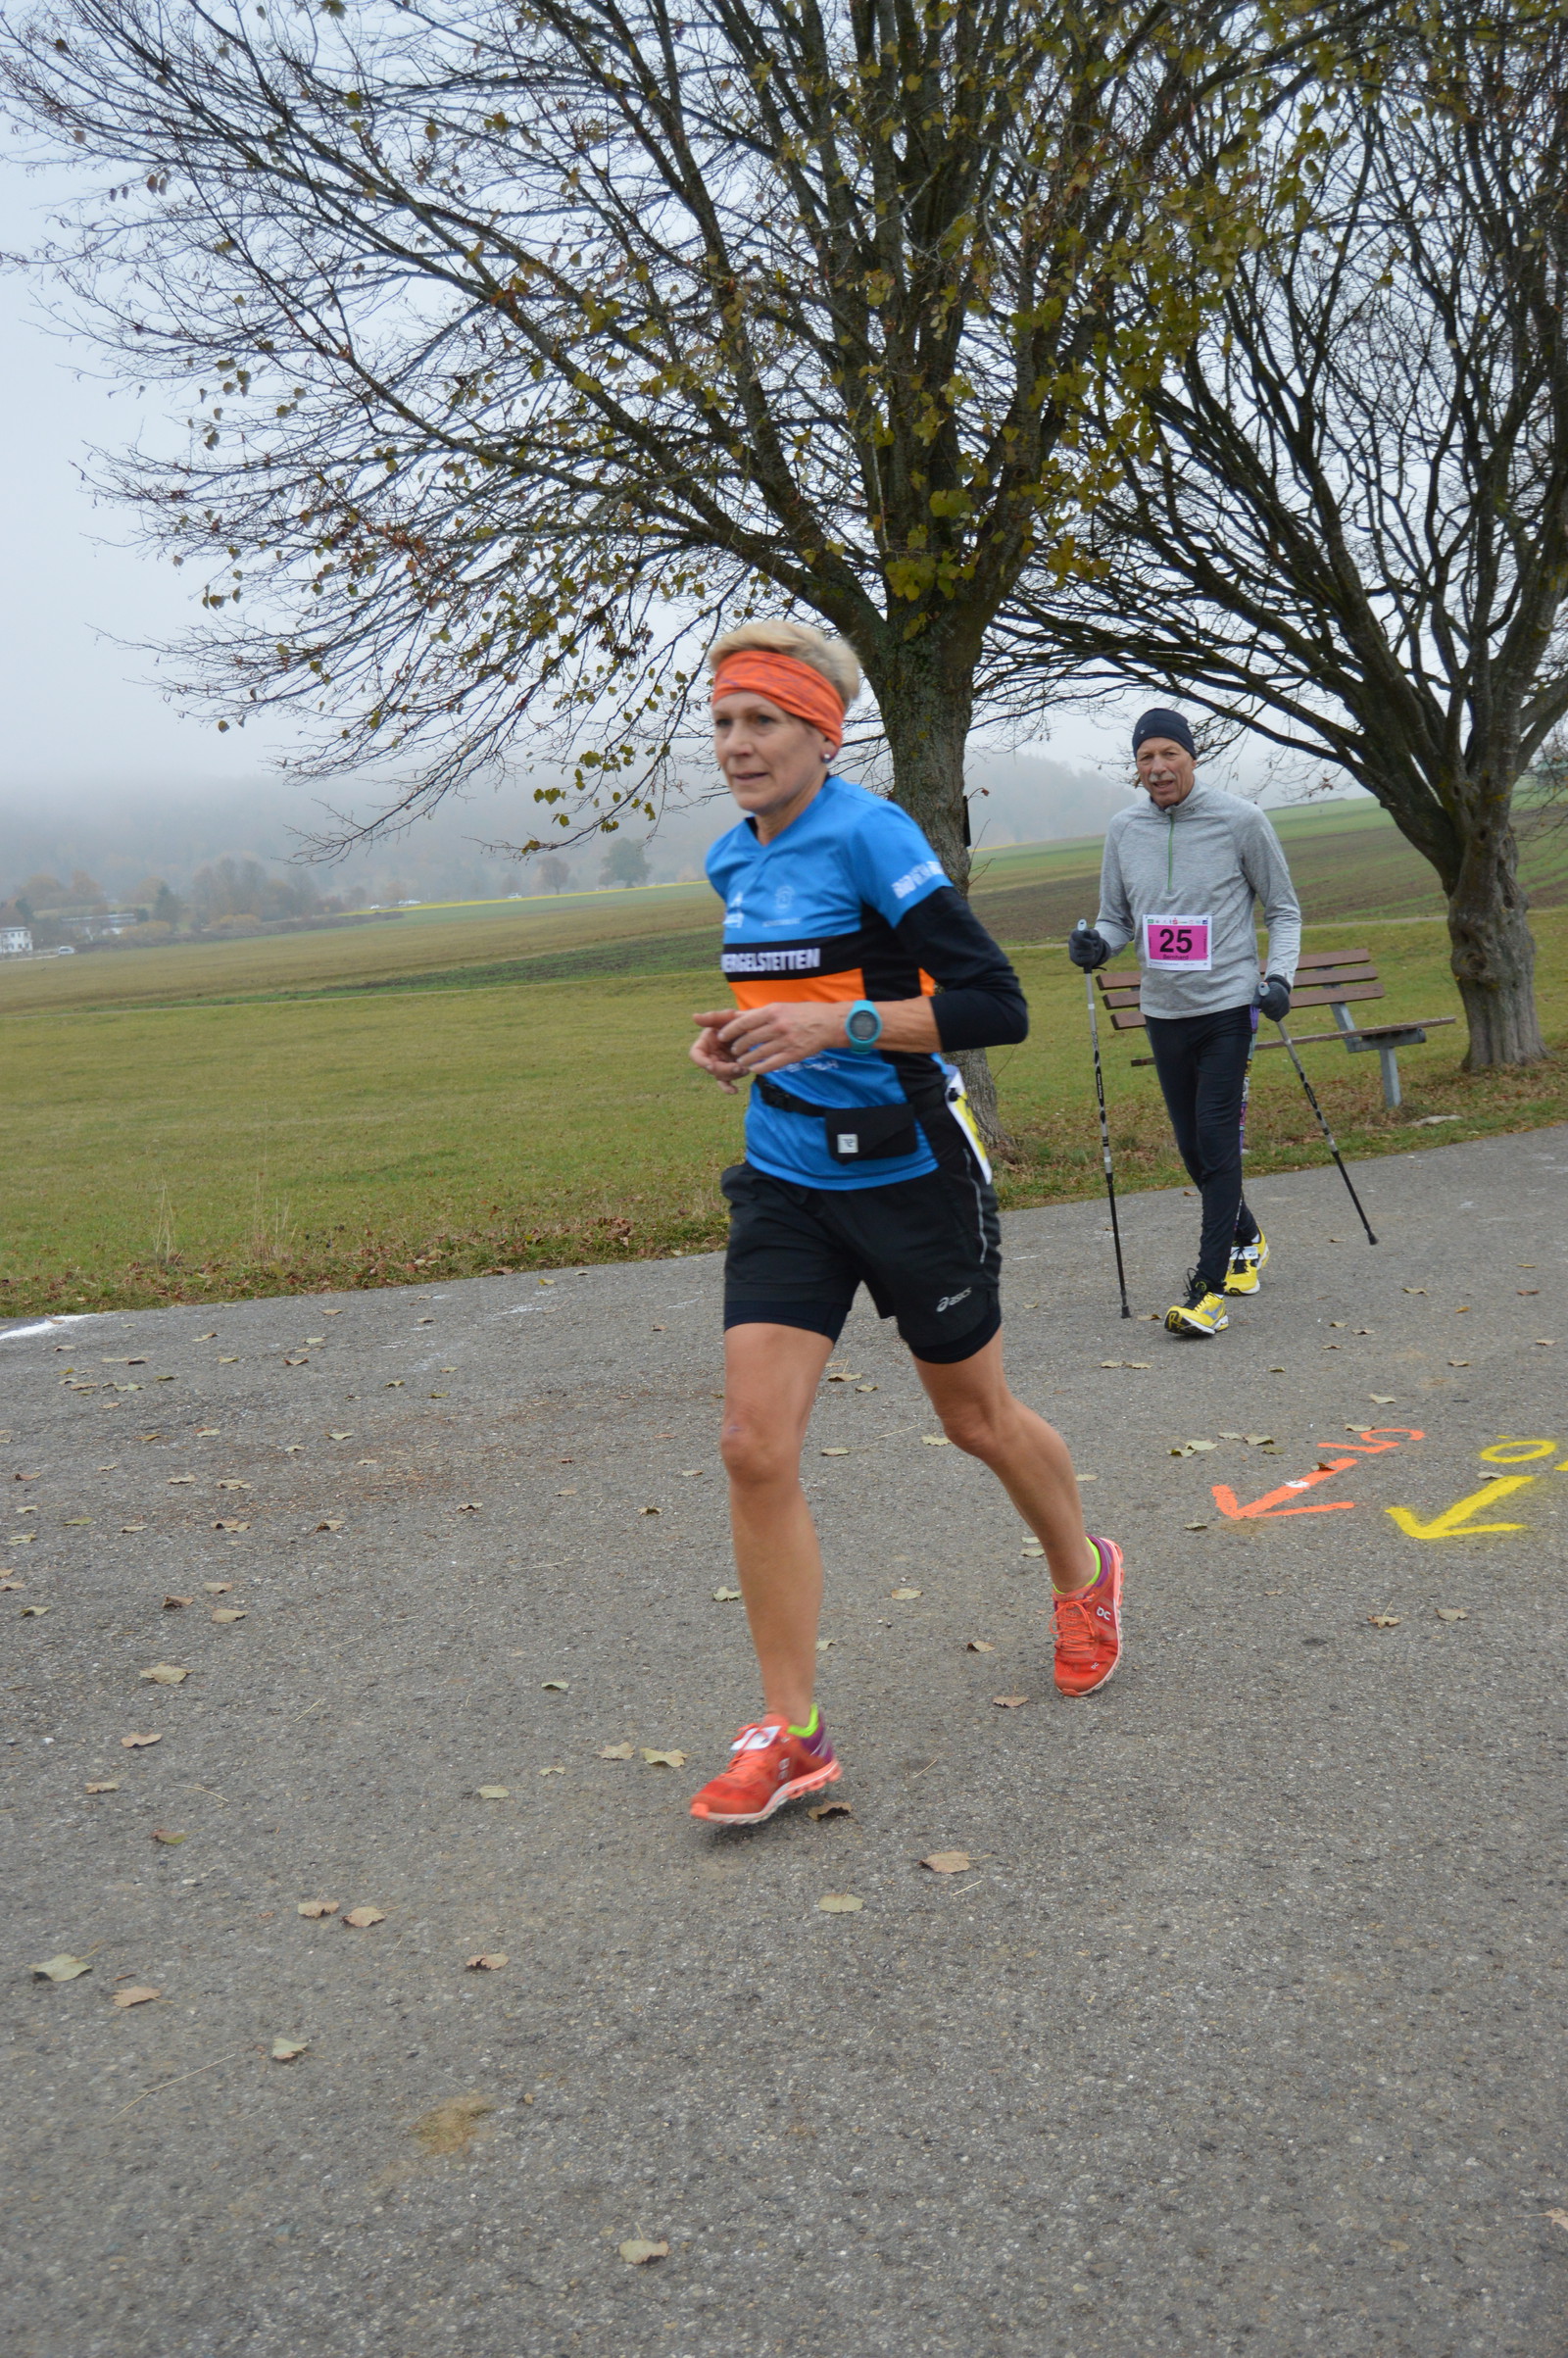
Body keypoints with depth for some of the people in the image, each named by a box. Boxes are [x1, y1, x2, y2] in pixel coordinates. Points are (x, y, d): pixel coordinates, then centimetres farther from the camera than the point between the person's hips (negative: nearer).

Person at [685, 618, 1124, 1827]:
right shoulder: (734, 862, 9)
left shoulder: (869, 834, -15)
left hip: (911, 1176, -6)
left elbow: (997, 1004, -19)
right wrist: (742, 1037, 4)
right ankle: (791, 1731, 5)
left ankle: (1086, 1576, 45)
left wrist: (840, 1024, -27)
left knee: (979, 1421, 13)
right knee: (755, 1445, -6)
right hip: (786, 1183, 6)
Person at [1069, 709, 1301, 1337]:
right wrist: (1097, 943, -8)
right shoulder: (1123, 830, 5)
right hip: (1163, 1010, 5)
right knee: (1192, 1145, 13)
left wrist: (1279, 975, -11)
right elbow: (1116, 916, 14)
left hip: (1228, 1005, -5)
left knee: (1217, 1139, -11)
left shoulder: (1240, 820, -5)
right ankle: (1246, 1240, 38)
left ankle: (1209, 1289, -10)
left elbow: (1283, 909, 3)